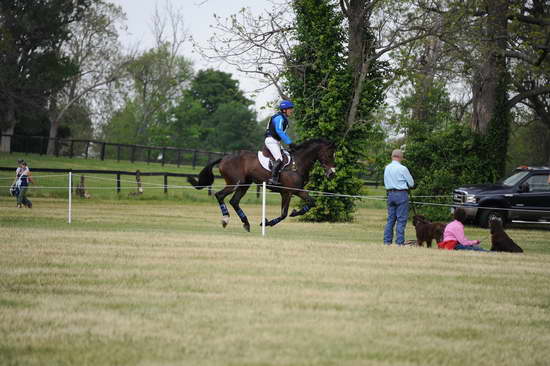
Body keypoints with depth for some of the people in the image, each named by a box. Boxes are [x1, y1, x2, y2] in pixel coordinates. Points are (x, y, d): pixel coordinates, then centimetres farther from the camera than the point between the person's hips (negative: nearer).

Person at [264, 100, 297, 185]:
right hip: (271, 140, -11)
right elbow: (279, 131, -24)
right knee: (279, 159, -23)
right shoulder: (279, 118, -15)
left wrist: (290, 143, 17)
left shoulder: (284, 119, 17)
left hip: (276, 142, 11)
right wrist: (289, 142, -25)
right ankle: (273, 179, -27)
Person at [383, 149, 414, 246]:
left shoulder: (387, 168, 7)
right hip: (401, 194, -6)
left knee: (390, 218, 11)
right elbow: (411, 183, -3)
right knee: (401, 219, -3)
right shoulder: (402, 168, -11)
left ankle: (387, 240, 10)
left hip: (390, 194, 6)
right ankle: (400, 242, -5)